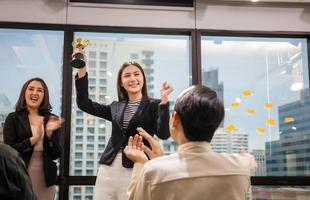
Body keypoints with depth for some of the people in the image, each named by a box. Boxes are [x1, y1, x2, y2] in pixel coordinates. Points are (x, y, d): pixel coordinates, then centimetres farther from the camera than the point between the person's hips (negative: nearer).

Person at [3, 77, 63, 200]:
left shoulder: (51, 120, 4)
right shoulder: (13, 118, -1)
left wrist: (49, 133, -14)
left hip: (45, 179, 2)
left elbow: (55, 155, 1)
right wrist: (34, 139, -18)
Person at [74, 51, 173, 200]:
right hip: (108, 170, 4)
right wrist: (81, 70, 7)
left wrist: (164, 100, -22)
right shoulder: (116, 107, 14)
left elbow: (163, 134, -13)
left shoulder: (154, 105, 1)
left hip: (136, 171, -4)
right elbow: (83, 103, 13)